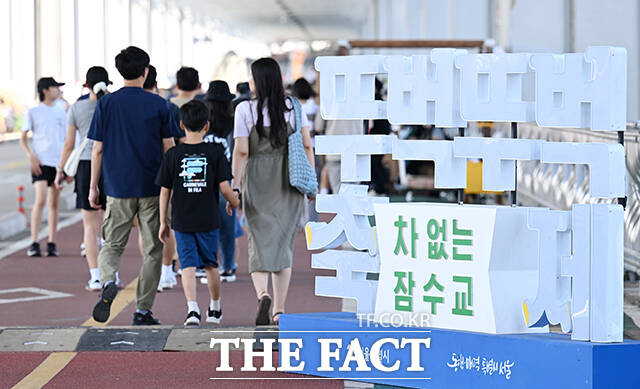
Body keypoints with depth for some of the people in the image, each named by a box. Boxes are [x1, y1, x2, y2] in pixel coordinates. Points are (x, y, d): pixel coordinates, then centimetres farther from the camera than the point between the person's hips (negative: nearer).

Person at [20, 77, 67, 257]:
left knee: (54, 203, 4)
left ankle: (52, 243, 9)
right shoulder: (33, 112, 2)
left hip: (58, 162, 4)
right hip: (40, 162, -4)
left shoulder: (61, 113, 13)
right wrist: (31, 157, -12)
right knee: (40, 200, -16)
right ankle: (34, 243, -15)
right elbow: (23, 139, 4)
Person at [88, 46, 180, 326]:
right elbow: (169, 148, 1)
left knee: (112, 245, 10)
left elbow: (97, 150, 2)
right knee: (153, 250, 7)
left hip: (118, 187, 1)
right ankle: (143, 310, 6)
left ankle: (108, 281, -20)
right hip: (152, 188, -1)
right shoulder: (158, 104, -1)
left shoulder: (106, 104, 1)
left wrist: (93, 186, 10)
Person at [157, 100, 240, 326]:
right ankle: (215, 308, 31)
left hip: (182, 222, 0)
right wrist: (237, 205, 12)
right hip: (208, 220, 0)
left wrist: (163, 222, 9)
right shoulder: (215, 152, -5)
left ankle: (192, 307, -19)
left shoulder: (173, 155, -2)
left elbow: (165, 191, 1)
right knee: (211, 264, 16)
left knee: (188, 265, -1)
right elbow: (225, 188, -7)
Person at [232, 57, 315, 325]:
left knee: (260, 242, 4)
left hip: (257, 182, -2)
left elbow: (241, 151, -10)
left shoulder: (245, 109, -6)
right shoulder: (293, 107, 2)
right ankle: (279, 310, 9)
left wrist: (235, 186, -4)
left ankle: (262, 294, -23)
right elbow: (307, 145, 1)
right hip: (288, 183, 2)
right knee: (283, 243, 10)